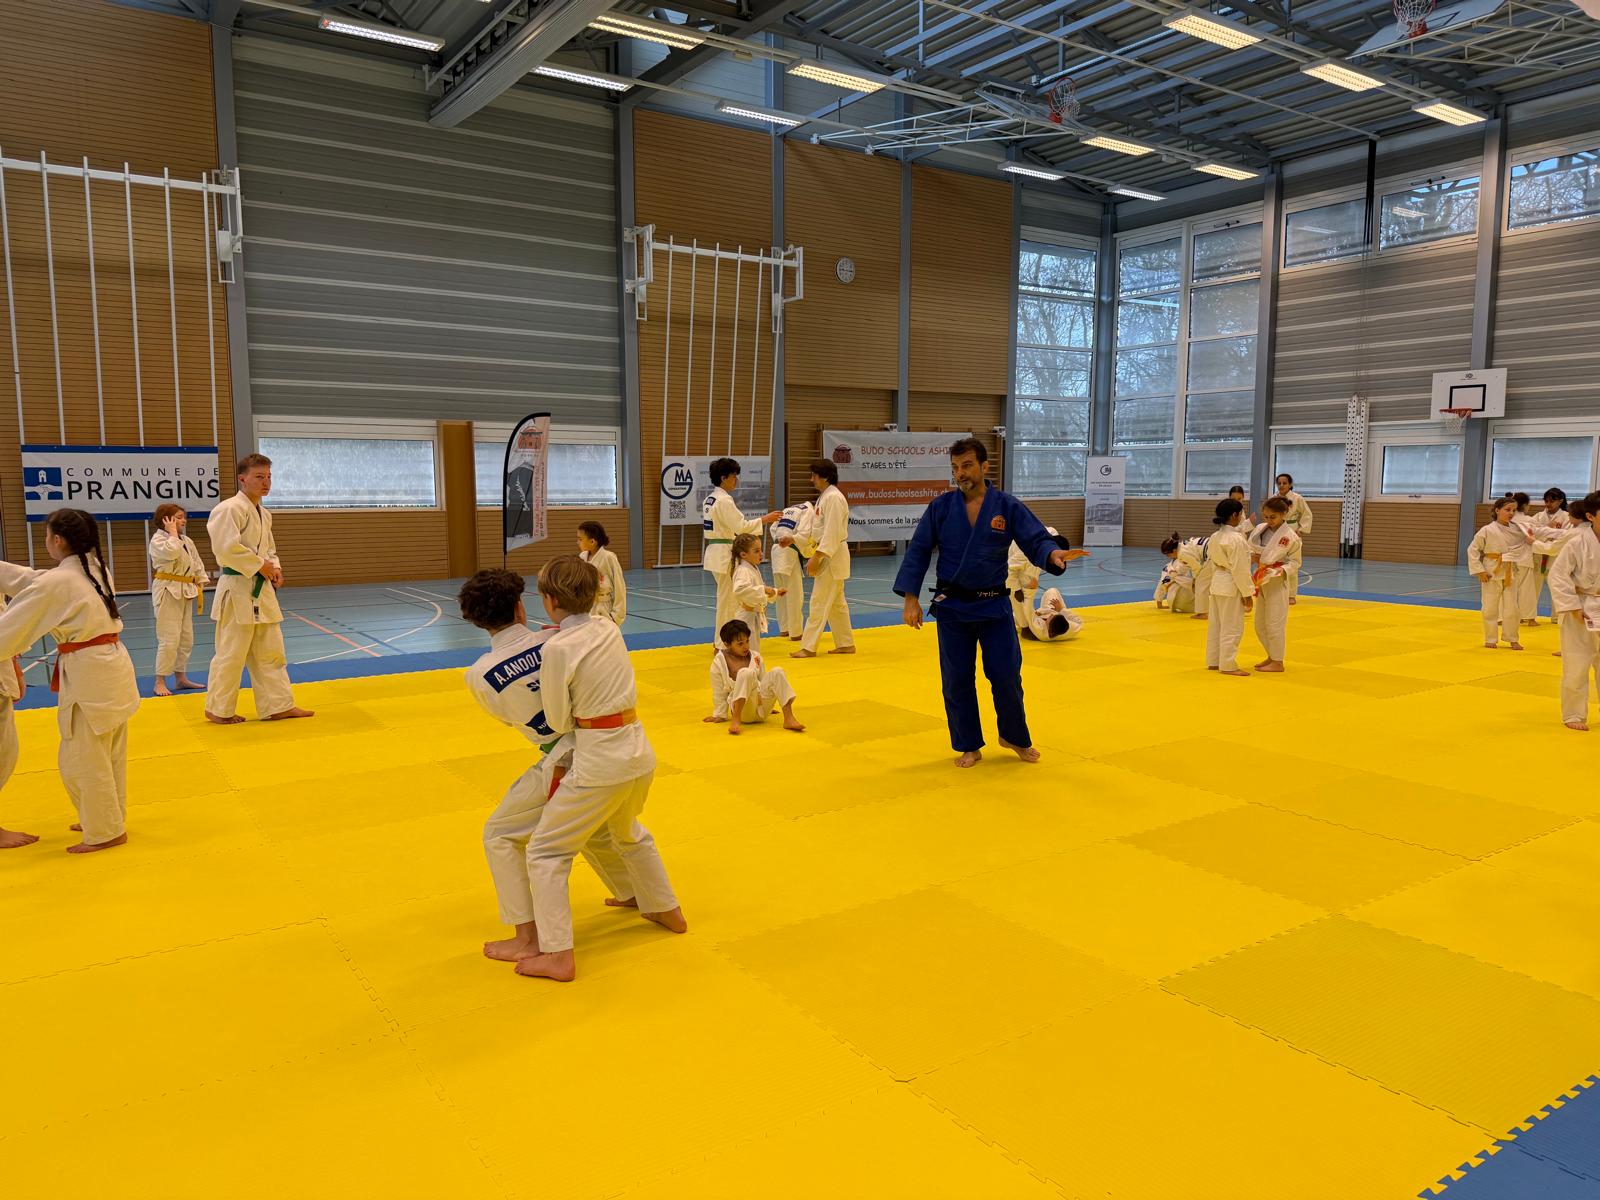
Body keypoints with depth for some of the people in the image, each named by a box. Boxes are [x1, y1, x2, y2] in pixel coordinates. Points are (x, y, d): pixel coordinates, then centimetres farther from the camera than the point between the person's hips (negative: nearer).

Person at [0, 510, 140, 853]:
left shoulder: (54, 583, -15)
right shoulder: (96, 570, 8)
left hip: (88, 674, -8)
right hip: (113, 665, 8)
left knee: (81, 759, 5)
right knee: (109, 755, 19)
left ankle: (106, 831, 15)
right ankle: (107, 819, 32)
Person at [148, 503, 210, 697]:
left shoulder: (187, 541, 13)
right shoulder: (158, 539, -9)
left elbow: (198, 563, 18)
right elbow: (171, 552, -29)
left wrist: (201, 582, 6)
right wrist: (173, 532, -16)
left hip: (186, 592, 8)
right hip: (168, 591, -8)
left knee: (186, 637, 13)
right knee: (169, 639, -11)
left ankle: (181, 678, 24)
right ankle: (160, 683, -2)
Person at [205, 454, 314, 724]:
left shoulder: (264, 514, 15)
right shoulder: (230, 509, -14)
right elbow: (226, 547, -24)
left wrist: (275, 568, 5)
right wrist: (260, 565, -16)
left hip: (262, 590, 9)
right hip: (238, 590, -9)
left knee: (270, 652, 12)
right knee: (231, 654, 0)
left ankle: (278, 706, 19)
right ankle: (218, 709, 15)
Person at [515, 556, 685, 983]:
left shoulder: (557, 648, -18)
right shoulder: (608, 629, 3)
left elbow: (558, 721, -8)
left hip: (599, 762, -7)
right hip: (639, 752, 8)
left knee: (546, 852, 8)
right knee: (628, 833, 33)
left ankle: (558, 956, 10)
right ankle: (666, 910, 47)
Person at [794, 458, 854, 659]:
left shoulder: (833, 498, -18)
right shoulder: (825, 496, 14)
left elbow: (832, 533, -23)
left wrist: (817, 557, -23)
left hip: (832, 556, -10)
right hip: (829, 556, 10)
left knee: (819, 602, -8)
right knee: (837, 603, 15)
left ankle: (809, 647, -4)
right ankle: (846, 644, 22)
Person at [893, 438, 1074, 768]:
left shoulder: (1008, 506, -4)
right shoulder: (940, 507, -3)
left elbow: (1037, 540, -8)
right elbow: (918, 552, -1)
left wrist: (1053, 554, -32)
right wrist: (911, 599, -6)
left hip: (994, 605, 0)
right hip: (952, 606, 1)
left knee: (1006, 676, 3)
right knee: (957, 680, 5)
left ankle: (1015, 737, 29)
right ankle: (968, 747, 23)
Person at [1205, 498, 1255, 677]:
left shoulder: (1214, 537, 7)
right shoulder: (1236, 539, -19)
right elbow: (1240, 569, -18)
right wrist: (1247, 594, -13)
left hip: (1217, 584, 9)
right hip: (1231, 587, -9)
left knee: (1216, 625, 15)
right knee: (1232, 627, 0)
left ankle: (1213, 661, 22)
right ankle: (1228, 665, 4)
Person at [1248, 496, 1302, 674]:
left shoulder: (1291, 537, -12)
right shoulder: (1259, 530, 3)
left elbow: (1295, 563, -7)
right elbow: (1250, 550, 12)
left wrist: (1280, 571, -23)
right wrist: (1252, 557, -10)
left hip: (1277, 584, -6)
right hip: (1261, 582, 6)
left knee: (1274, 624, -2)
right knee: (1260, 624, 15)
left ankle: (1277, 662, 11)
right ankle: (1271, 656, 32)